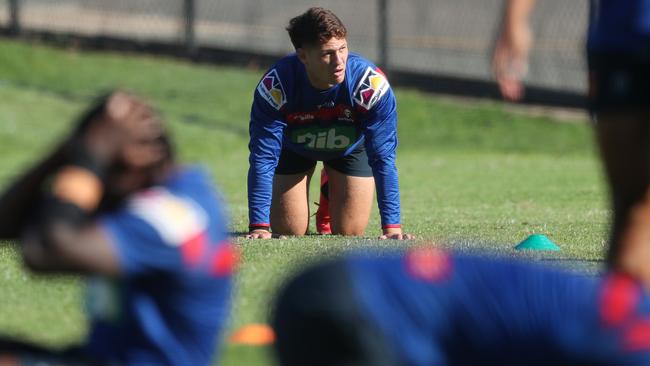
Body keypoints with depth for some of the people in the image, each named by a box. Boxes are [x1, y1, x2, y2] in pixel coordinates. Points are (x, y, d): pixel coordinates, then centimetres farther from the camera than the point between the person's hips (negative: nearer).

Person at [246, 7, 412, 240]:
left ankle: (331, 190, 32)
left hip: (351, 148, 0)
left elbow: (383, 158, -35)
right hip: (294, 148, 0)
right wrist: (259, 227, -43)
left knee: (350, 233, -3)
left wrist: (391, 227, -39)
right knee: (288, 231, -2)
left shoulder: (371, 84, -39)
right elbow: (262, 158, -37)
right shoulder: (275, 87, -40)